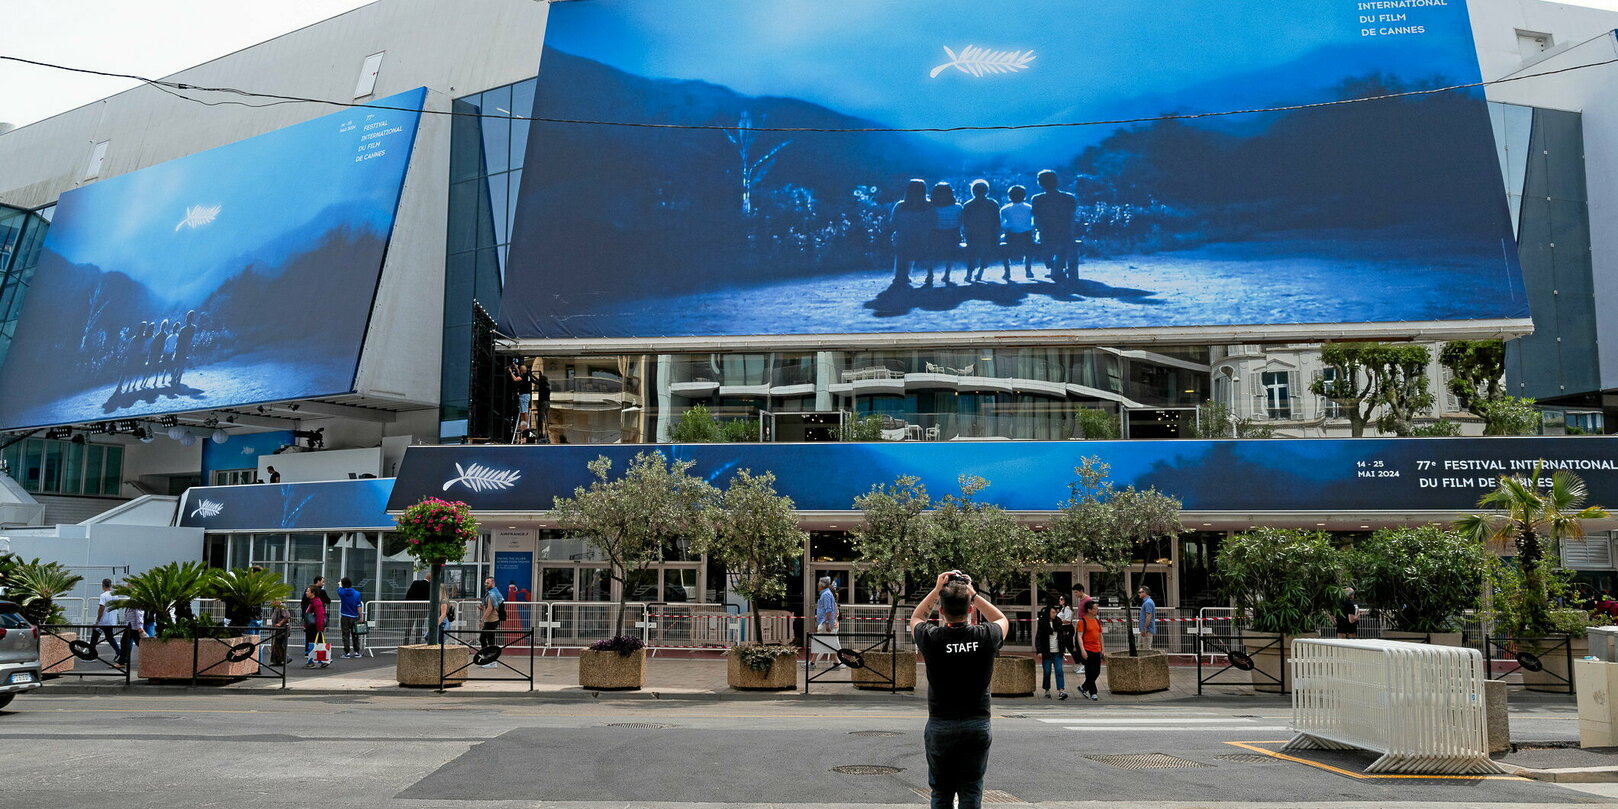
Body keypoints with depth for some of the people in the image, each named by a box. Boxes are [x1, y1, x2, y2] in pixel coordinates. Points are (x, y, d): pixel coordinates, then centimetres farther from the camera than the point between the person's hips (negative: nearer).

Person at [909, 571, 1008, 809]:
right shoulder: (985, 637, -9)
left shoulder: (931, 638, -11)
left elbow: (915, 619, 14)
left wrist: (936, 589, 9)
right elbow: (1002, 620, 16)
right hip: (977, 726, 0)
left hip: (940, 726, 0)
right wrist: (973, 594, 10)